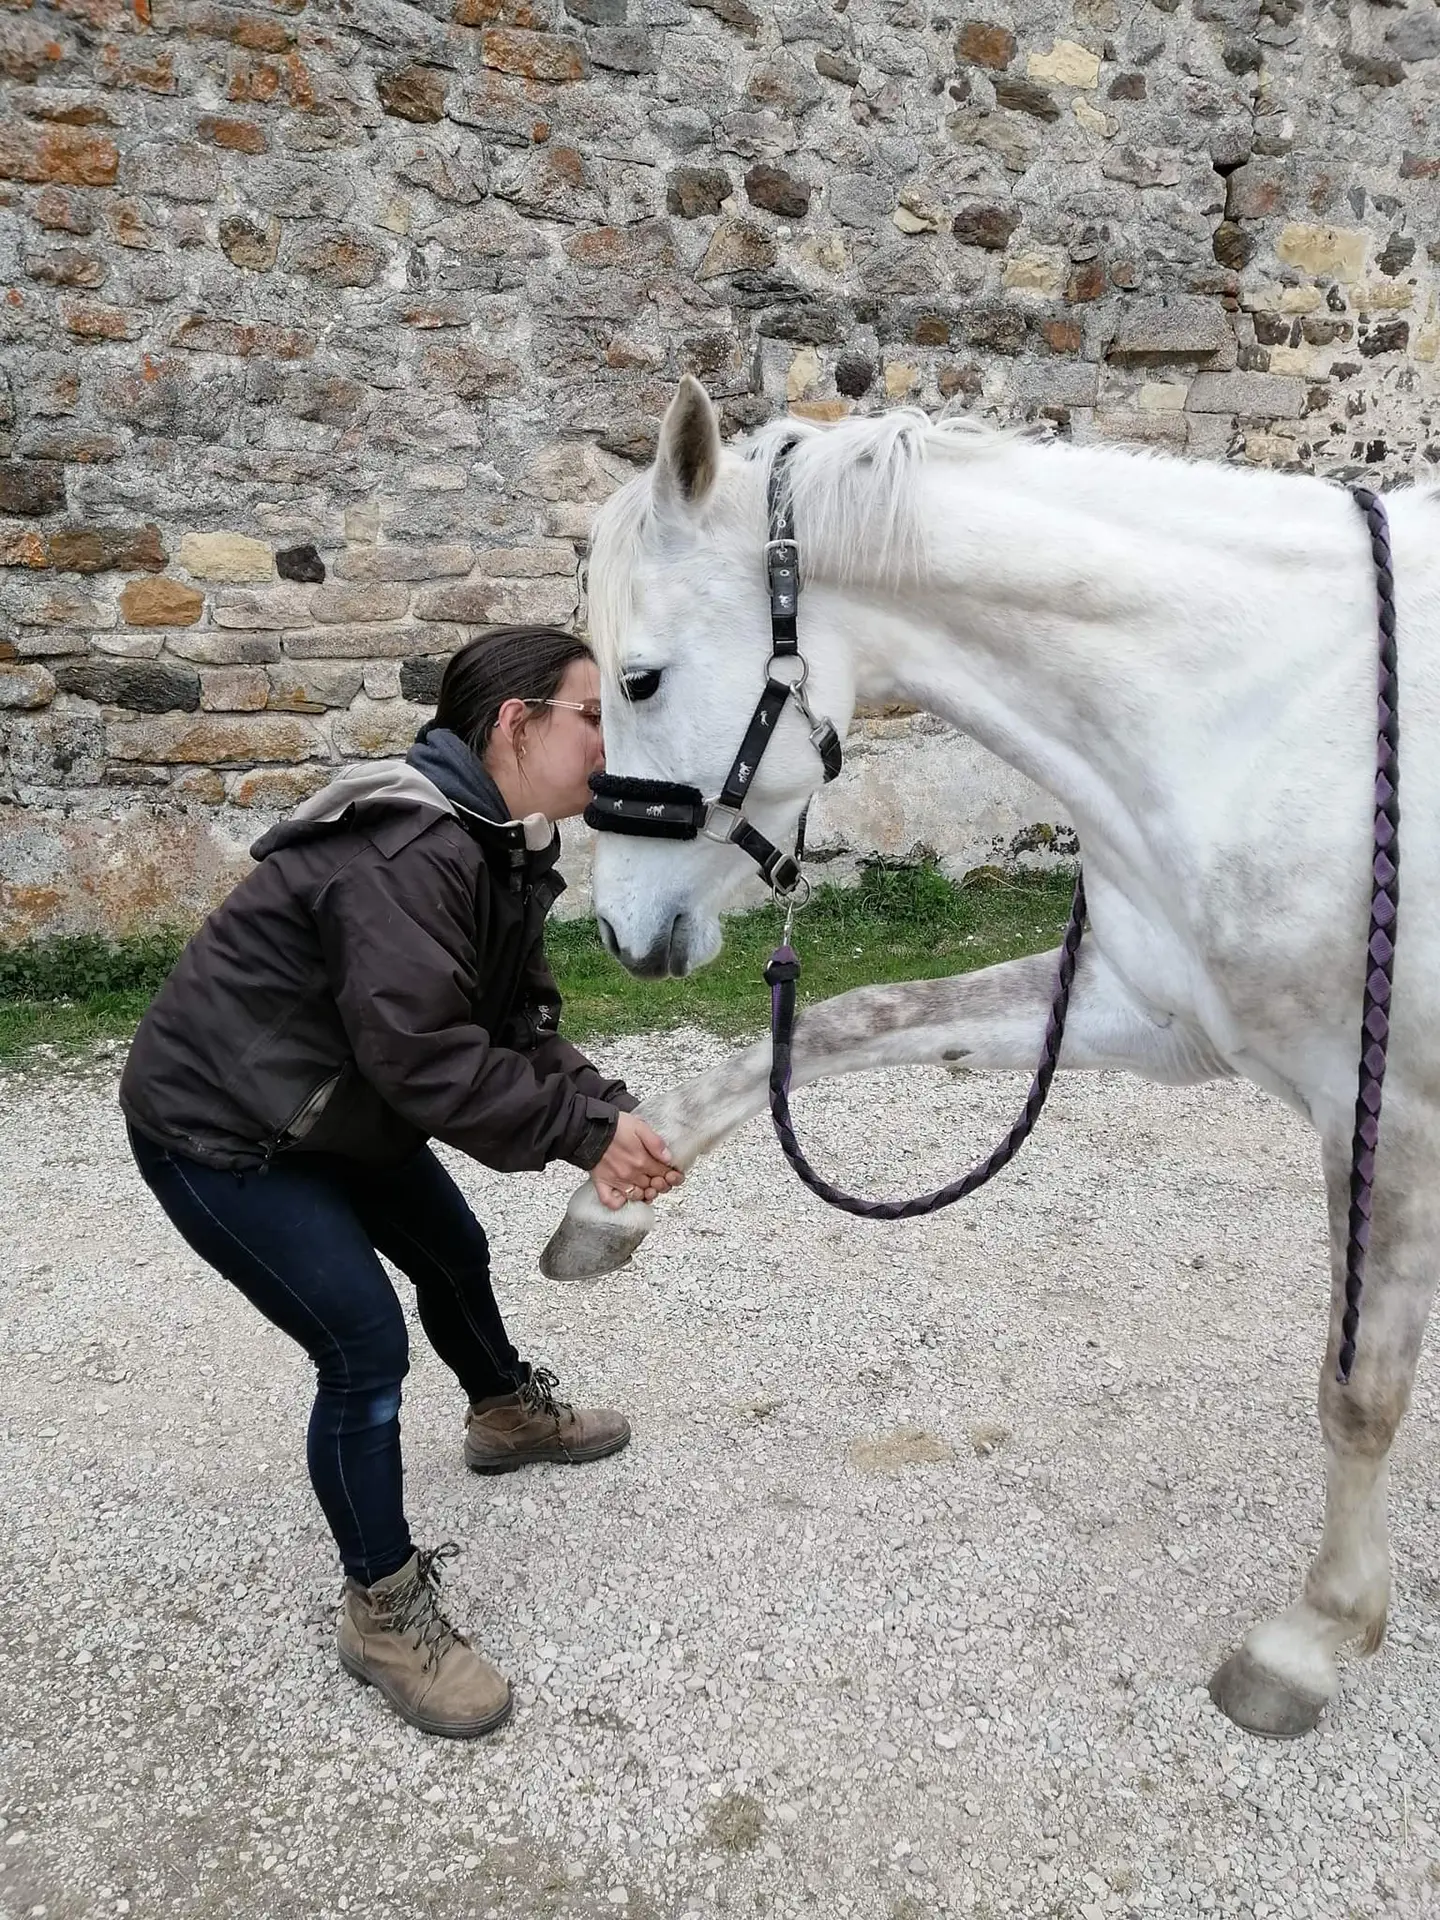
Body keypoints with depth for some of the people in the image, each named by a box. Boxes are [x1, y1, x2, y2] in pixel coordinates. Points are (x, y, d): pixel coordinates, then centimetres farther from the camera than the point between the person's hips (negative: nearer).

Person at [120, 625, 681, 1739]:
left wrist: (604, 1113, -16)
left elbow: (522, 1024, 0)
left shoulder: (503, 848, 0)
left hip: (335, 1109, 11)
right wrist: (585, 1131, -29)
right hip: (217, 1127, -10)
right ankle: (386, 1614, 8)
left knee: (455, 1253, 24)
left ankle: (508, 1414, 54)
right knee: (366, 1349, -12)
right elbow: (423, 1057, -36)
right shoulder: (408, 850, -32)